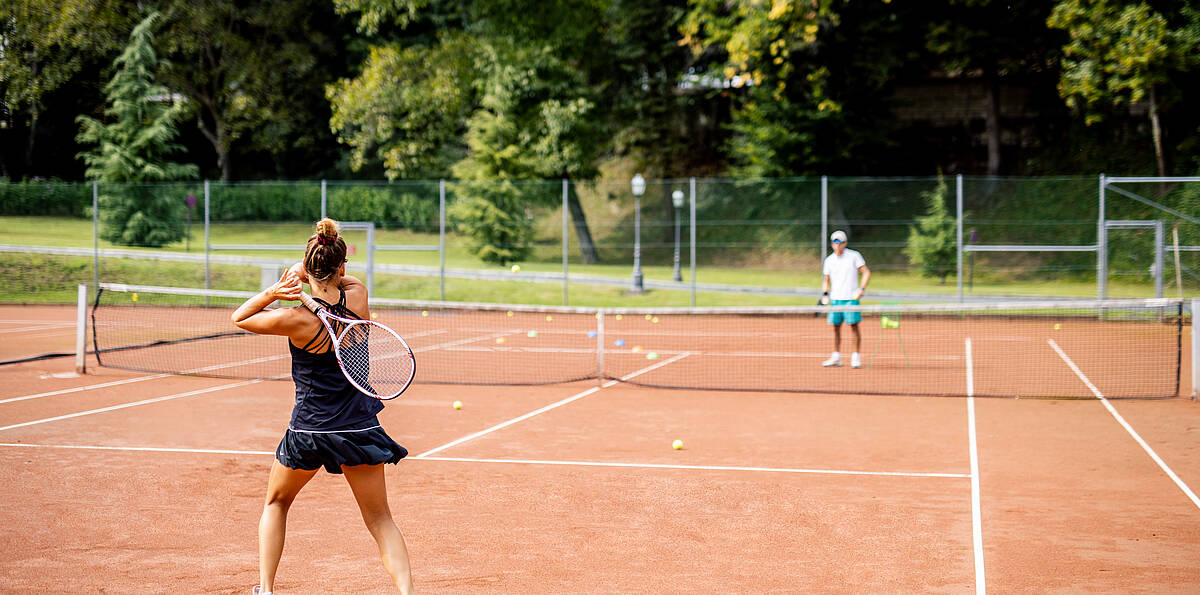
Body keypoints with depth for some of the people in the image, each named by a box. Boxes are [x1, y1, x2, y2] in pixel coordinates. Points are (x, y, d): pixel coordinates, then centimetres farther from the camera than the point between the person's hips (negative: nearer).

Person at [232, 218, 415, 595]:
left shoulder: (296, 318, -16)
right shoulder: (358, 295, -9)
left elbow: (239, 318, 0)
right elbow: (345, 281, 16)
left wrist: (273, 292, -15)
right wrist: (303, 275, -2)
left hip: (308, 429, -2)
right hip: (360, 426, 2)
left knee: (276, 503, 24)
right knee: (380, 519, 10)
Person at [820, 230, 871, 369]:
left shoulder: (854, 256, -3)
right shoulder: (829, 260, 8)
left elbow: (866, 272, -1)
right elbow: (826, 280, 17)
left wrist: (862, 289, -14)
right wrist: (825, 294, 1)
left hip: (851, 298, -4)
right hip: (835, 299, 4)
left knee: (854, 326, -7)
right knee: (836, 327, 5)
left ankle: (856, 357, 0)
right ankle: (836, 357, 12)